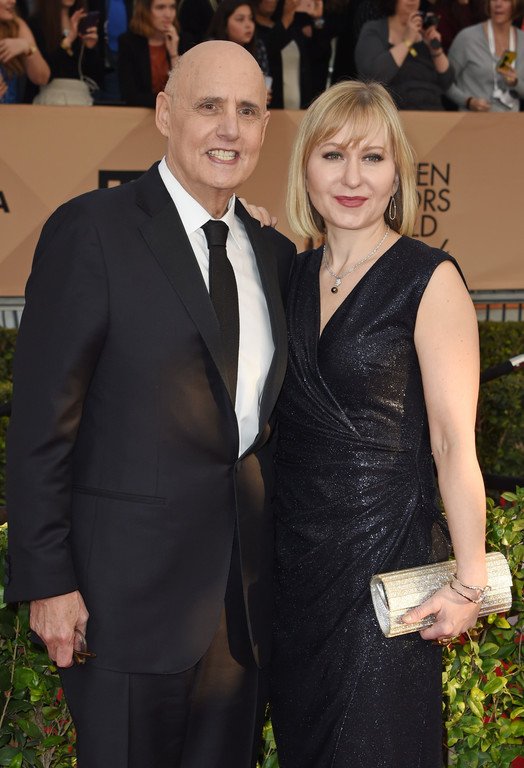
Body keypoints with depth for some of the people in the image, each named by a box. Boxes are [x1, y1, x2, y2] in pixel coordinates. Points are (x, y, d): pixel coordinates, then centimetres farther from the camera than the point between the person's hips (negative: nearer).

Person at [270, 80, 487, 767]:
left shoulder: (430, 279, -12)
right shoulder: (296, 275, 6)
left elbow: (454, 441, -13)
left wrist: (470, 582, -14)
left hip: (385, 554, -6)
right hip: (295, 553, 6)